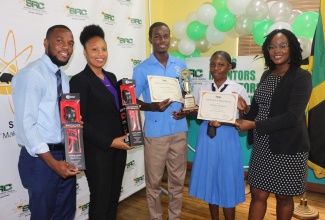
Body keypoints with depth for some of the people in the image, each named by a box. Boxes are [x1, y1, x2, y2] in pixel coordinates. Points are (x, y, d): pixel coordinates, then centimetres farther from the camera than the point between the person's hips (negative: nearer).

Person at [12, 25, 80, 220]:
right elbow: (25, 125, -20)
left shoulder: (64, 78, 11)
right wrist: (53, 162, -22)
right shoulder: (31, 74, -14)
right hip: (41, 158, -7)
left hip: (66, 155, 7)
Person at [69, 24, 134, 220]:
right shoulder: (79, 80, -11)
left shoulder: (111, 77, 11)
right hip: (97, 151, -6)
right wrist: (109, 142, -18)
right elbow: (80, 122, -15)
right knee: (100, 201, 10)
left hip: (118, 147, 7)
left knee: (114, 198, 19)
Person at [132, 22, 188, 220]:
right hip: (155, 133, -3)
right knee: (154, 181, 8)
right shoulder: (142, 69, -3)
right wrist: (153, 106, -20)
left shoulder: (181, 65, 7)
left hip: (179, 131, 3)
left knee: (178, 179, 14)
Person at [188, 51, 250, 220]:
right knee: (210, 180, 14)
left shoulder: (238, 89, -5)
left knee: (226, 184, 5)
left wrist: (223, 122, -24)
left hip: (227, 140, -4)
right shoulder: (203, 89, 6)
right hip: (206, 138, 4)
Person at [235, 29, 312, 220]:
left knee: (284, 197, 13)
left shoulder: (301, 76, -10)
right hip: (262, 146, 5)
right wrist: (242, 119, -8)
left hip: (288, 147, -5)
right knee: (258, 194, 10)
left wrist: (254, 125, -24)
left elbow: (293, 116, -21)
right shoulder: (266, 75, 9)